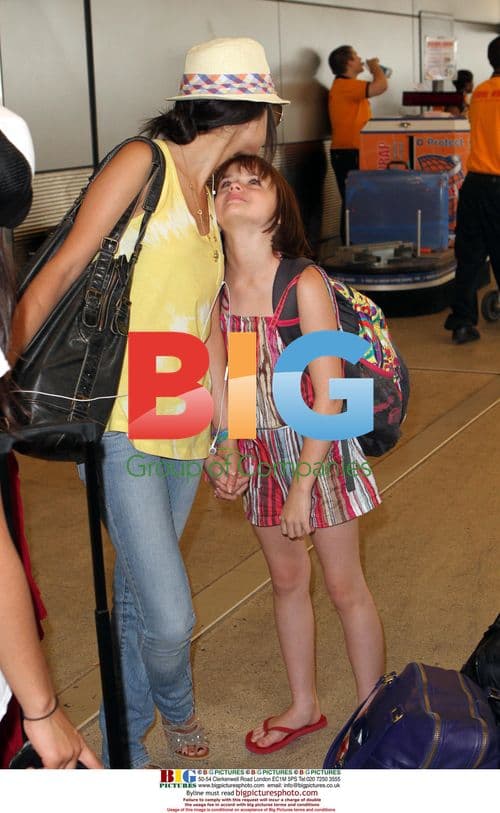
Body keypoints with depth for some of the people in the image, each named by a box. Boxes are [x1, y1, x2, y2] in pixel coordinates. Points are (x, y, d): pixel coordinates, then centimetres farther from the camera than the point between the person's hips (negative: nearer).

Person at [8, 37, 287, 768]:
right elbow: (57, 277, -12)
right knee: (169, 615, -9)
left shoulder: (209, 195, 16)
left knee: (137, 593, 18)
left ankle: (125, 743, 38)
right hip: (123, 425, -7)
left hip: (184, 427, 7)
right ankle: (175, 707, 25)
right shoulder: (142, 164, -7)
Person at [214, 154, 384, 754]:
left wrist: (302, 487, -18)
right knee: (286, 580, 18)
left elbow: (328, 397, -20)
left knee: (344, 586, 8)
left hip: (318, 446, -4)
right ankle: (304, 707, 38)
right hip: (260, 450, 5)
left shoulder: (305, 284, -21)